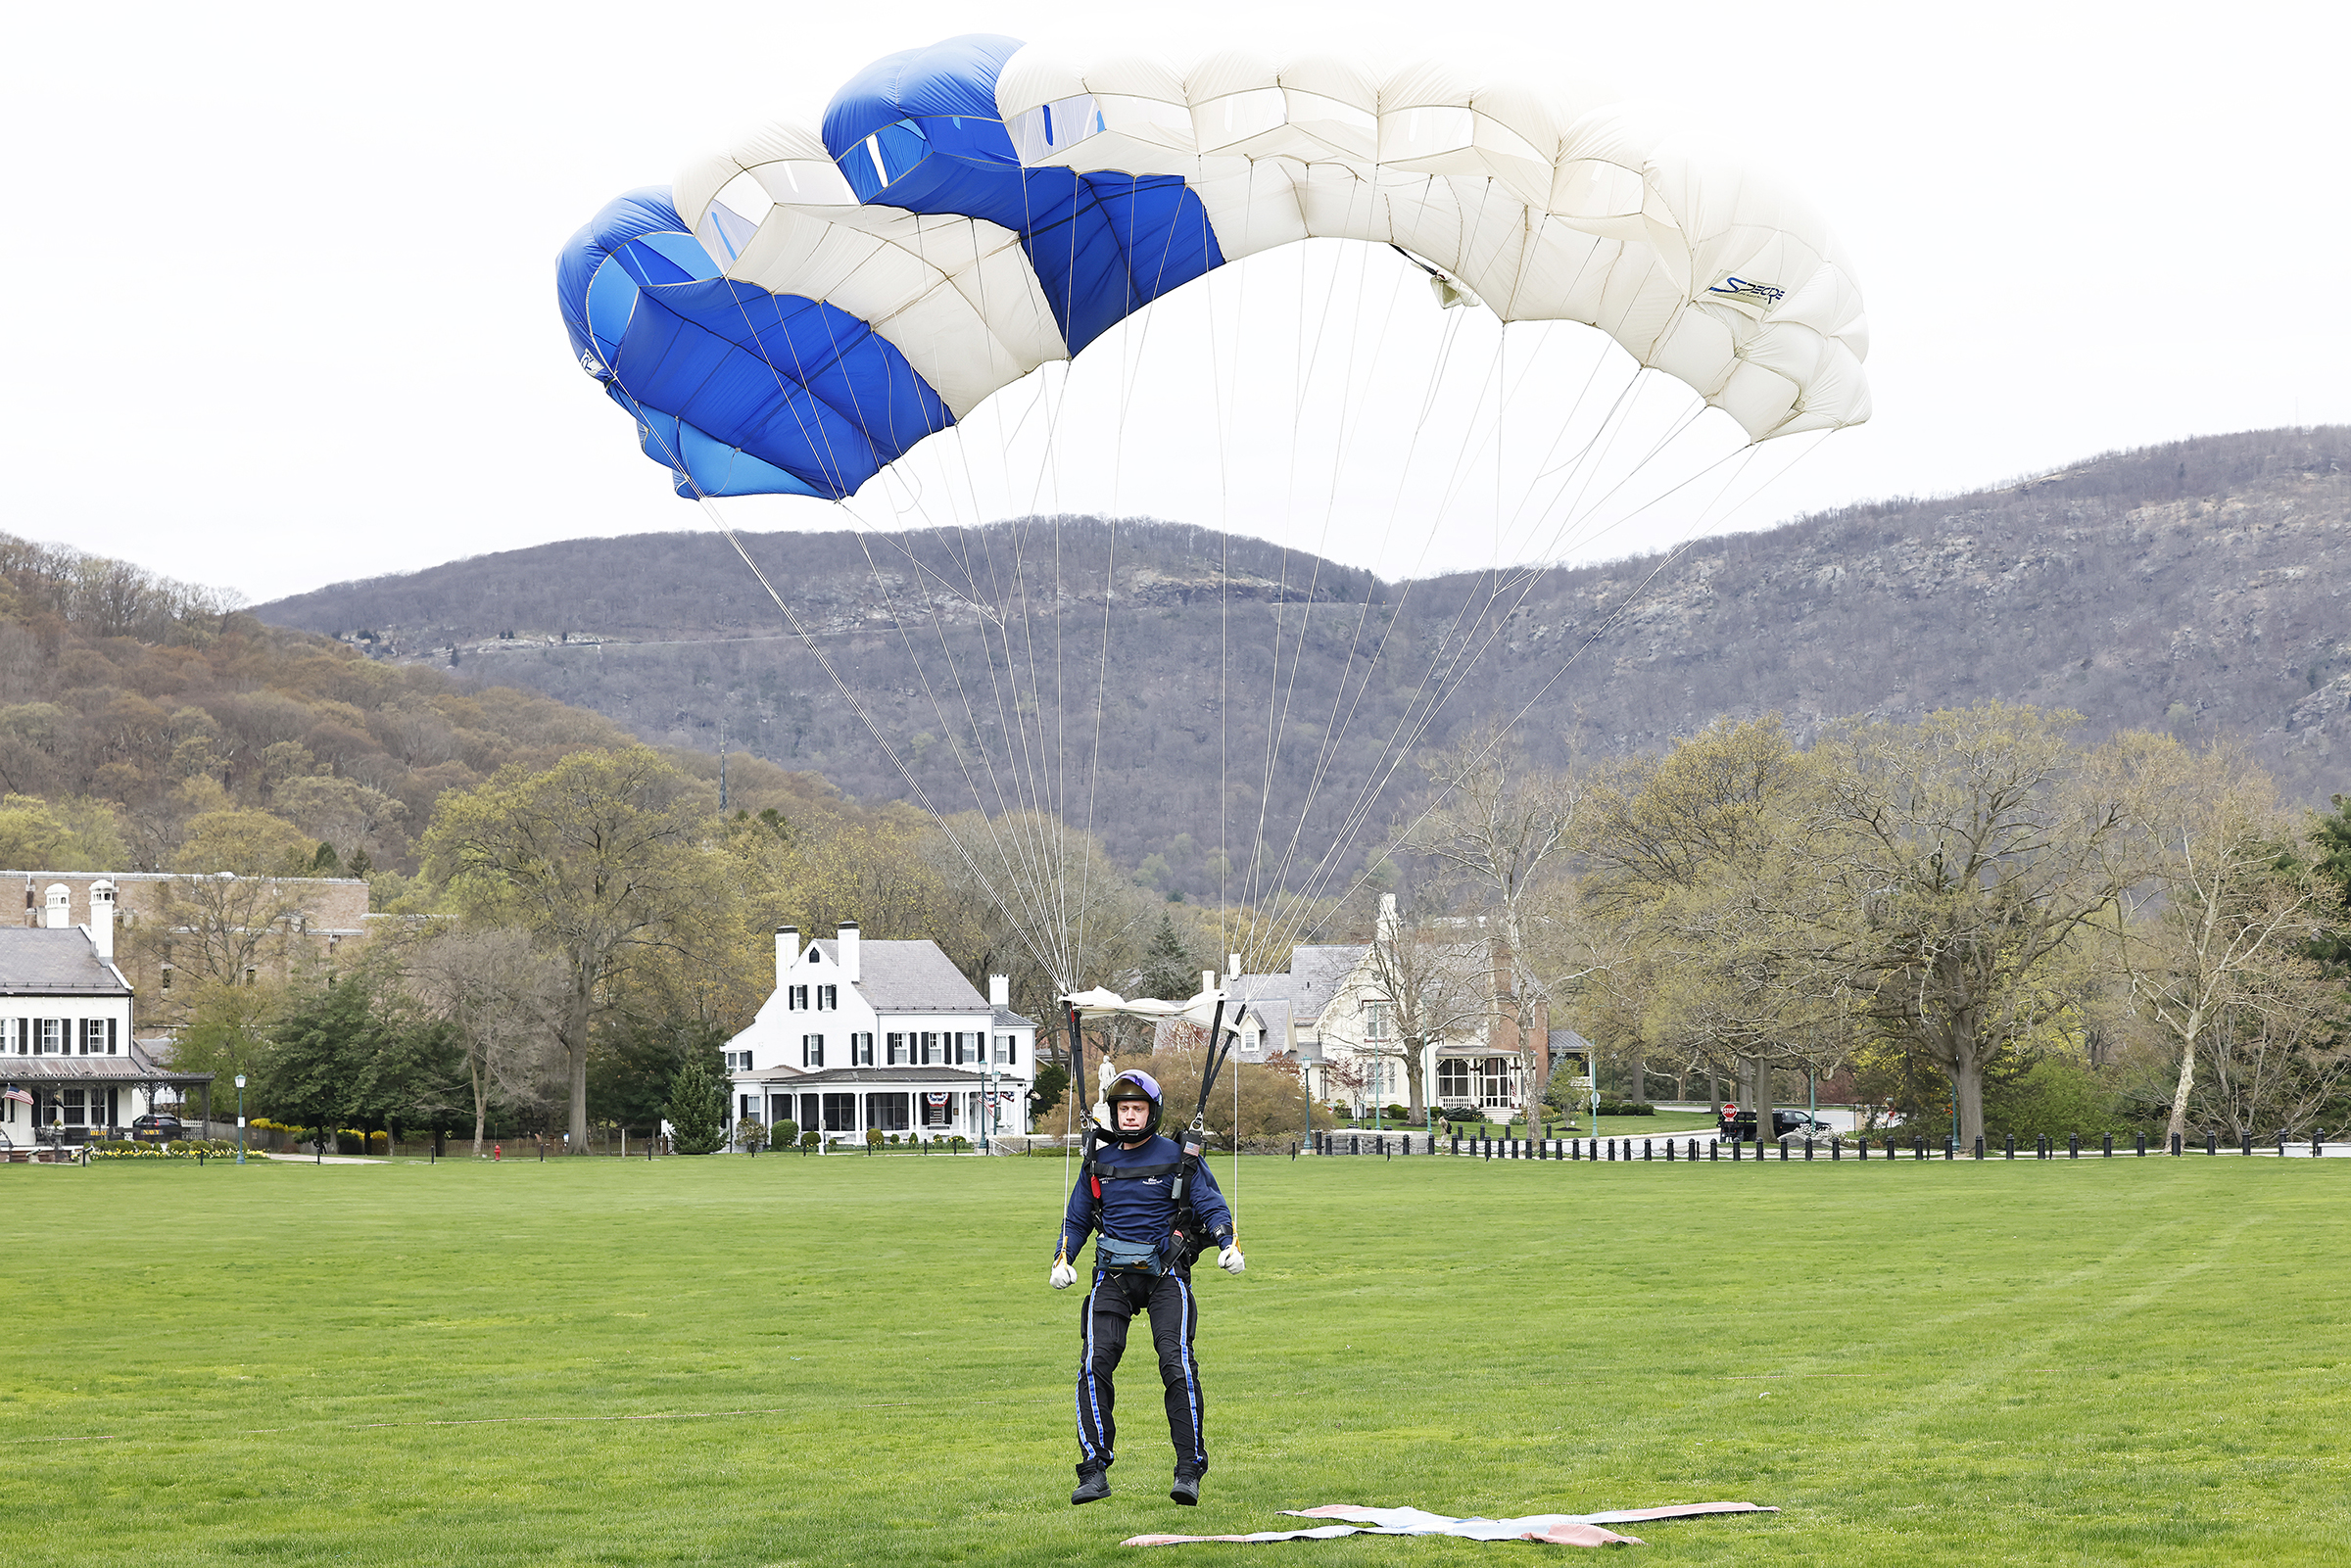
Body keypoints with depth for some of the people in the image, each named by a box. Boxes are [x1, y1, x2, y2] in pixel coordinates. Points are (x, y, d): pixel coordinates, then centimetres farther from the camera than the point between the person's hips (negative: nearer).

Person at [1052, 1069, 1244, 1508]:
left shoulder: (1178, 1158, 2)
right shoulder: (1098, 1162, 13)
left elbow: (1211, 1206, -1)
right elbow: (1077, 1220, 22)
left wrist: (1228, 1244, -20)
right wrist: (1063, 1259, 4)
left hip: (1165, 1274, -3)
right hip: (1112, 1275, 3)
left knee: (1177, 1365, -16)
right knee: (1095, 1364, -12)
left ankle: (1189, 1471, -11)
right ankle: (1095, 1471, -9)